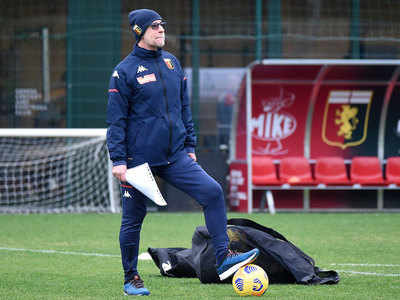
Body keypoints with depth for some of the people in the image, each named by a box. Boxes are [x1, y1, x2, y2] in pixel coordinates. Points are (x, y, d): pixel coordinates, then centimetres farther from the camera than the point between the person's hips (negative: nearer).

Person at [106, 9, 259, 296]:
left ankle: (223, 257, -11)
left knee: (212, 192, -13)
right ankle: (131, 279, 20)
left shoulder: (172, 63, 10)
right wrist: (118, 160, -11)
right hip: (139, 158, -5)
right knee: (133, 218, 4)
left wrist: (190, 145, 16)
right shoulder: (125, 70, -6)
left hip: (175, 155, 5)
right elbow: (116, 119, -6)